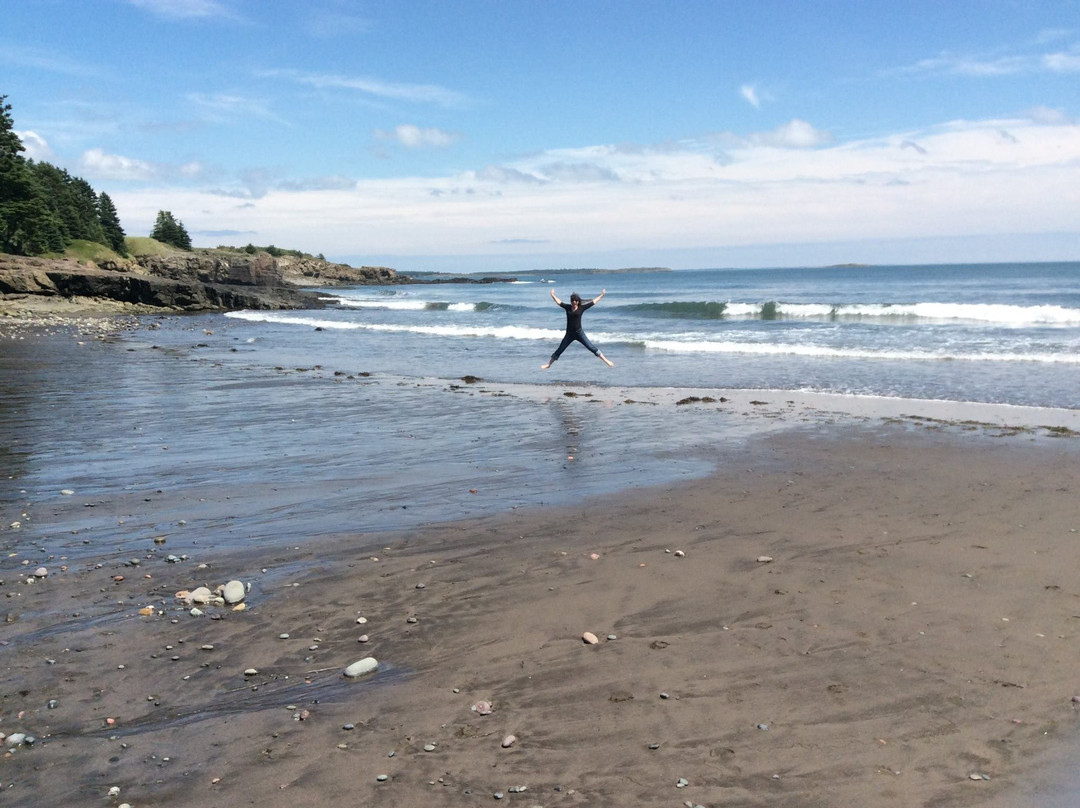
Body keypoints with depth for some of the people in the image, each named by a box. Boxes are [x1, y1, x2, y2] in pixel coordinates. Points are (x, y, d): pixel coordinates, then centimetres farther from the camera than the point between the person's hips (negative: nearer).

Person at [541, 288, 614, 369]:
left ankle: (606, 361, 3)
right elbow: (558, 301, 6)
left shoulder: (581, 307, -3)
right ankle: (548, 364, 18)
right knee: (559, 350, 7)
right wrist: (553, 295, -6)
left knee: (592, 347, -3)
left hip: (579, 333, -2)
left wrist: (602, 294, 8)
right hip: (569, 334, 2)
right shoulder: (567, 307, 2)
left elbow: (594, 301, 4)